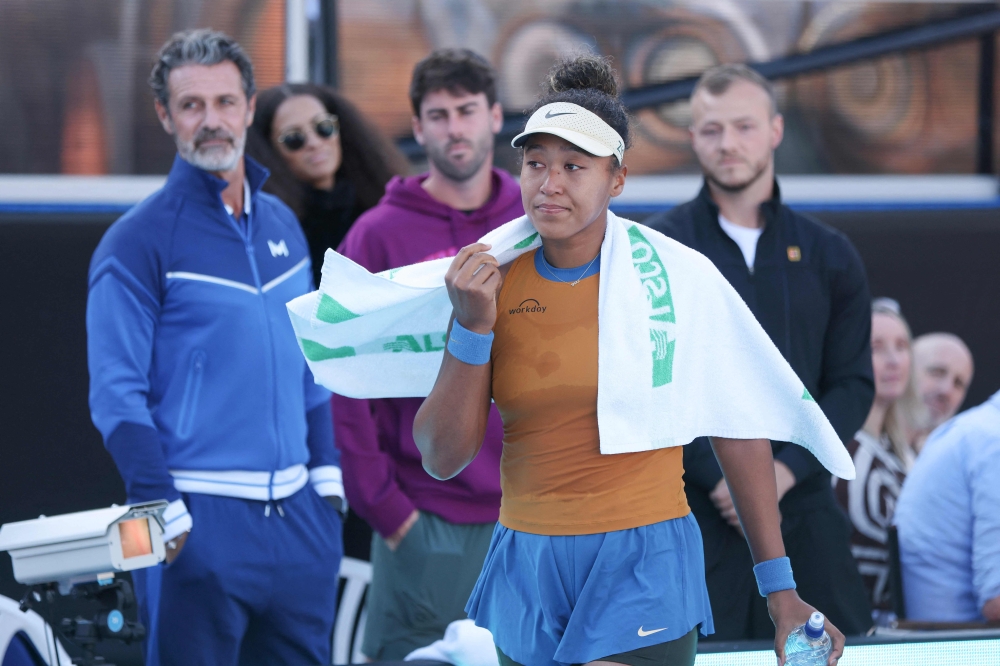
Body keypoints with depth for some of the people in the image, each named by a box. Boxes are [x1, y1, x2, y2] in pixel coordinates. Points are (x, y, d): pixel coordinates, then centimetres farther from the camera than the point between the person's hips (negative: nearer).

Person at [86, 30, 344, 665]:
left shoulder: (282, 225, 14)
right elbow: (118, 394, -10)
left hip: (300, 516, 6)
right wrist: (163, 510, -18)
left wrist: (327, 472, 12)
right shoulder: (137, 242, -6)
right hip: (201, 521, -6)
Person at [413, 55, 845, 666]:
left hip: (643, 571, -4)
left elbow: (738, 431, 2)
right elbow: (443, 459, -1)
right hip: (527, 565, 4)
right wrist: (473, 327, -14)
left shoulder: (667, 277, -5)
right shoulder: (493, 284, 2)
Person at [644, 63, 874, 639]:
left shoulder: (829, 256, 13)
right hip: (690, 514, -3)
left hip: (802, 506, 3)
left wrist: (786, 470, -8)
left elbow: (854, 385, 9)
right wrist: (719, 478, -13)